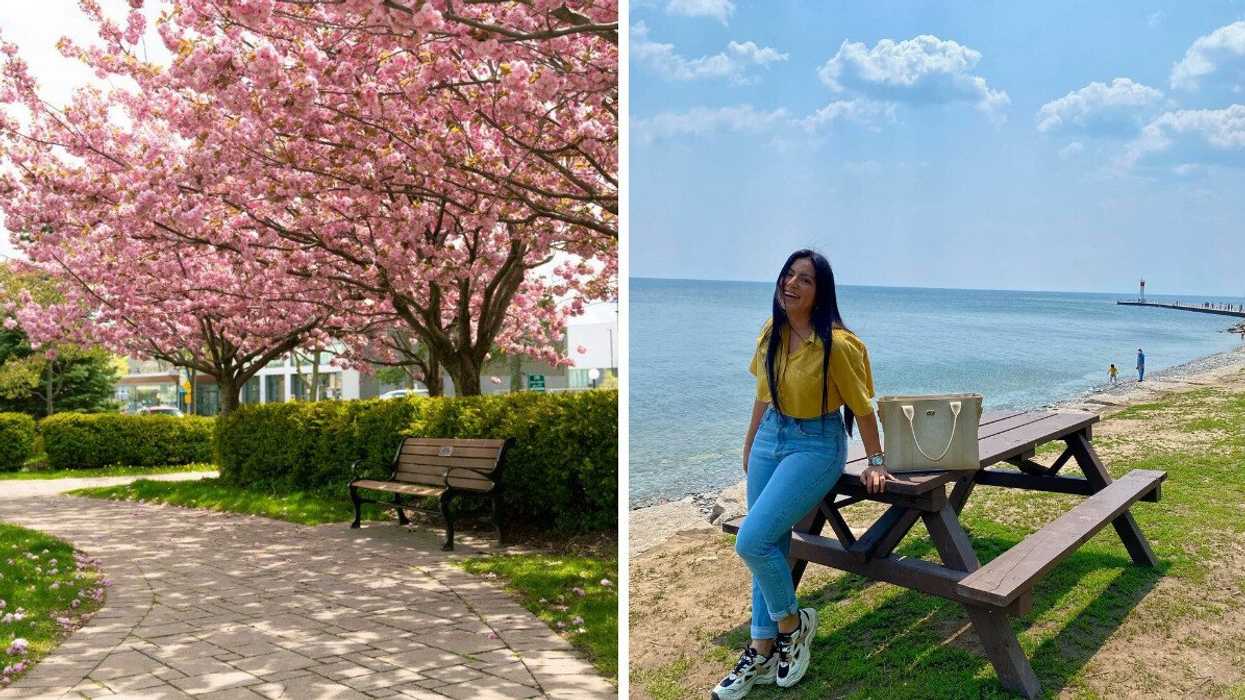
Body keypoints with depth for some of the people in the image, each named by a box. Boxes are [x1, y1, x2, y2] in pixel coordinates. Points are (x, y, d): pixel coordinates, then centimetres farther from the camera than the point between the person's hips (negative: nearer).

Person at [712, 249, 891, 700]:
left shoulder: (836, 344, -20)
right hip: (770, 438, 7)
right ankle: (762, 654, 20)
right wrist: (749, 445, 19)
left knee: (752, 542, -16)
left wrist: (876, 462, -2)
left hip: (816, 446, -7)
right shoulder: (771, 332, 0)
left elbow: (861, 408, -10)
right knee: (769, 546, 9)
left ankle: (794, 623, 10)